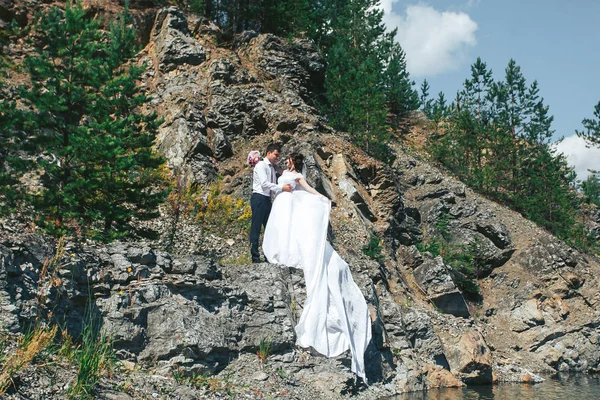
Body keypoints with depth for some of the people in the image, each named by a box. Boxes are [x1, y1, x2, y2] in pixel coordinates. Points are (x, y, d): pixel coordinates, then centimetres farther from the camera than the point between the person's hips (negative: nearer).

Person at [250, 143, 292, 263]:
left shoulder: (273, 167, 18)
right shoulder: (261, 165, -7)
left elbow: (272, 186, 15)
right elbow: (264, 183, -18)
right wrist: (282, 188, -19)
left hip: (267, 199, 9)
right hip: (259, 198, -9)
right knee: (256, 227, -7)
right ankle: (255, 257, -6)